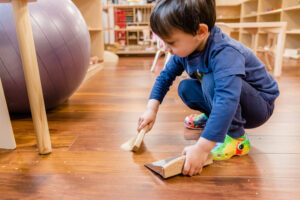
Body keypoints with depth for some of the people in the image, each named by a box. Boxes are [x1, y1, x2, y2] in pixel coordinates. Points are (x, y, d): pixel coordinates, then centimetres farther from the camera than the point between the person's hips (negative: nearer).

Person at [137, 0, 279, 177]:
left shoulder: (224, 54, -35)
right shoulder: (186, 48, -10)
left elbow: (227, 101, -46)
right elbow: (166, 76, 1)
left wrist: (202, 148, -49)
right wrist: (152, 108, -9)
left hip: (260, 107, -7)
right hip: (224, 102, 7)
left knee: (211, 81, -31)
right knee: (185, 88, -4)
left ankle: (236, 138, -17)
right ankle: (212, 117, 18)